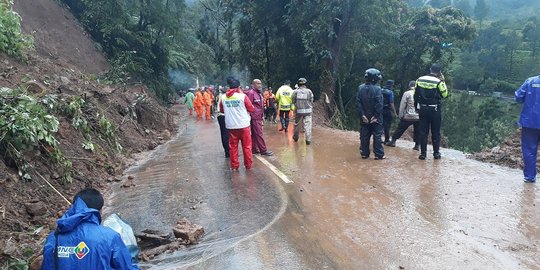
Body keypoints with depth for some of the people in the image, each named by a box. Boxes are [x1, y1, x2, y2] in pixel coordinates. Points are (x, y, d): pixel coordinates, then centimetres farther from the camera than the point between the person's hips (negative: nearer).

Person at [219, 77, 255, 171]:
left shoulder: (223, 97, 0)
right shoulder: (242, 96, -10)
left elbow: (222, 110, 15)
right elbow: (252, 109, -1)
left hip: (231, 126, 3)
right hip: (244, 125, -3)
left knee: (233, 146, 12)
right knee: (246, 146, 9)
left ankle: (234, 166, 15)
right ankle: (248, 165, 16)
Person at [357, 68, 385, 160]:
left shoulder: (361, 88, 0)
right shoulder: (377, 89, -13)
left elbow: (358, 103, -3)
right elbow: (379, 105, -17)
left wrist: (362, 115, -3)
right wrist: (376, 116, -10)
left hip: (364, 117, 4)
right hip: (375, 118, -4)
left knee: (364, 136, 10)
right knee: (377, 136, 4)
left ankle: (364, 153, 13)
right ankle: (378, 154, 6)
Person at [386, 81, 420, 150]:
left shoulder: (407, 93, -4)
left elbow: (402, 106, -5)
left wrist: (401, 115, 2)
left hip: (408, 116, -2)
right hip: (418, 117, 2)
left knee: (400, 129, 8)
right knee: (417, 131, 12)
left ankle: (393, 141, 12)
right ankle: (417, 145, 12)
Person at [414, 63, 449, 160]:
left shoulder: (419, 80, 2)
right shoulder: (438, 82, -11)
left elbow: (415, 95, 6)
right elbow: (444, 94, -1)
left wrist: (416, 107, 15)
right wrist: (443, 81, 2)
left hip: (423, 109, 3)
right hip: (435, 109, -3)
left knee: (423, 132, 6)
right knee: (436, 132, 8)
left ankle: (423, 153, 6)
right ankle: (436, 153, 13)